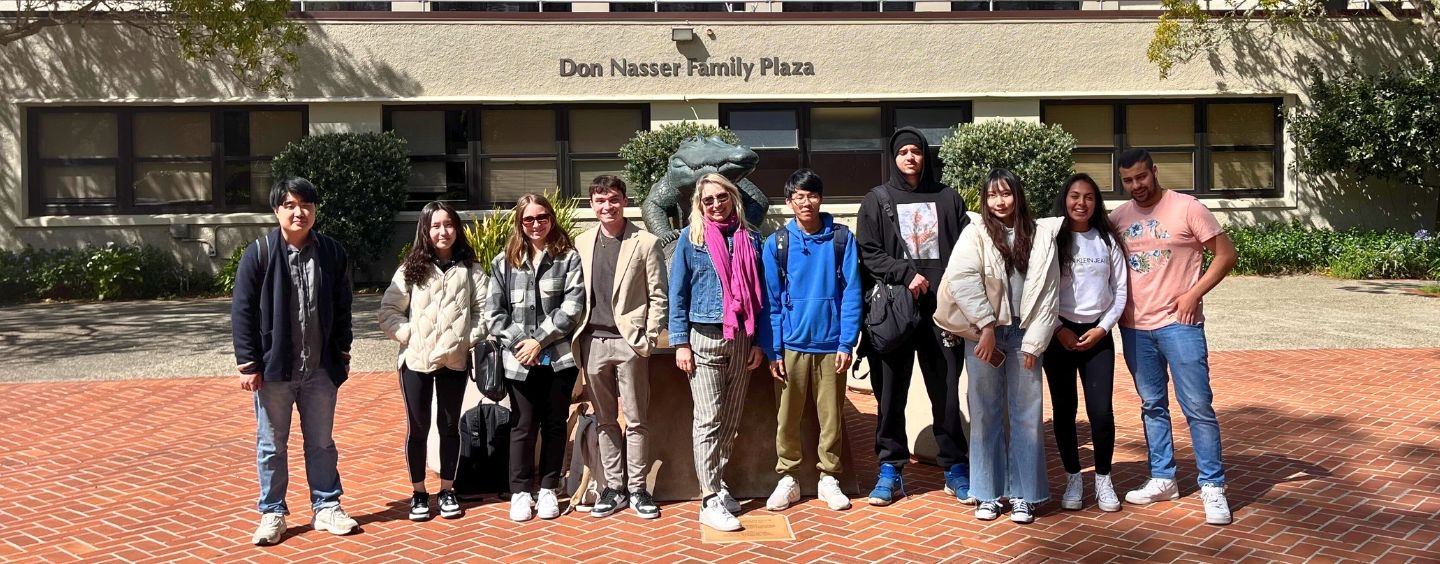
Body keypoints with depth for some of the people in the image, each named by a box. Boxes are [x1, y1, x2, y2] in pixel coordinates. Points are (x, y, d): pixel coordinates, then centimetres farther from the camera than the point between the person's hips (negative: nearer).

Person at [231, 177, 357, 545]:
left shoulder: (333, 253, 2)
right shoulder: (259, 254, -7)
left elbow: (342, 309, 9)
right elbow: (242, 312, -6)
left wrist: (342, 355, 8)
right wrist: (248, 363, -9)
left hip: (320, 368, 2)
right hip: (274, 367, -2)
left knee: (322, 442, 13)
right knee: (271, 445, 9)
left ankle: (326, 507, 26)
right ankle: (272, 514, 22)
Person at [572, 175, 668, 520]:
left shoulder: (645, 243, -1)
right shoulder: (581, 243, 10)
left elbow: (659, 297, -2)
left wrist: (648, 339, -8)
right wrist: (577, 338, 3)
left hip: (629, 342, -3)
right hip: (593, 342, 3)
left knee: (636, 420, 3)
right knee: (605, 421, 10)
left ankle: (637, 488, 13)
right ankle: (614, 487, 18)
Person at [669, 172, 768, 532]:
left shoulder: (750, 238, 7)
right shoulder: (690, 238, 0)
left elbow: (758, 292, 8)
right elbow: (678, 294, 0)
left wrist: (759, 341, 3)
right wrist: (680, 343, -6)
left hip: (742, 339, 3)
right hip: (704, 338, -3)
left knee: (731, 420, 9)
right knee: (709, 420, -4)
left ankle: (717, 483, 22)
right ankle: (710, 501, -1)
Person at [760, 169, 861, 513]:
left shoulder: (842, 239, 0)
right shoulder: (776, 243, 1)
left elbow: (851, 294, -2)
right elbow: (771, 301, 1)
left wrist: (847, 343, -8)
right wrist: (773, 350, -4)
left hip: (831, 344, 0)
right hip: (791, 345, 0)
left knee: (832, 417, 8)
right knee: (787, 418, 7)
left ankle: (829, 478, 21)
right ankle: (787, 479, 20)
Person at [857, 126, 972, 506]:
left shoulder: (947, 198, 12)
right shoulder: (877, 201, 8)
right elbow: (868, 253, 0)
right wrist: (906, 274, -13)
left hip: (941, 308, 1)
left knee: (946, 390, 3)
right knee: (890, 392, 3)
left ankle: (955, 468, 14)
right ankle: (891, 469, 13)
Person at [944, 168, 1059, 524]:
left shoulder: (1041, 236, 4)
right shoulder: (975, 234, -1)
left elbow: (1048, 293, 1)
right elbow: (961, 281, -14)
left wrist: (1033, 343, -4)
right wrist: (987, 327, -18)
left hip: (1023, 336, 1)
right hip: (984, 335, -1)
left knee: (1026, 414, 4)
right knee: (986, 414, 5)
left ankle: (1023, 494, 16)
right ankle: (989, 493, 15)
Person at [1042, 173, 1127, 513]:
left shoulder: (1107, 241, 6)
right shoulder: (1052, 239, 0)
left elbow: (1120, 291, 6)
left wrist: (1102, 328, -5)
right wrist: (1059, 330, -9)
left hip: (1098, 334, 1)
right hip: (1060, 334, -1)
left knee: (1101, 411, -6)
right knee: (1064, 410, 3)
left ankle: (1103, 478, 12)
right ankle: (1073, 478, 17)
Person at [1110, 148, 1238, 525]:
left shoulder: (1186, 208, -6)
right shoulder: (1117, 218, 7)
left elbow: (1226, 254, -5)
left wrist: (1194, 294, -12)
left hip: (1178, 323, -4)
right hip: (1134, 326, 5)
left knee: (1198, 406, -3)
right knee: (1152, 406, 13)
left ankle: (1213, 487, 6)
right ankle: (1162, 479, 23)